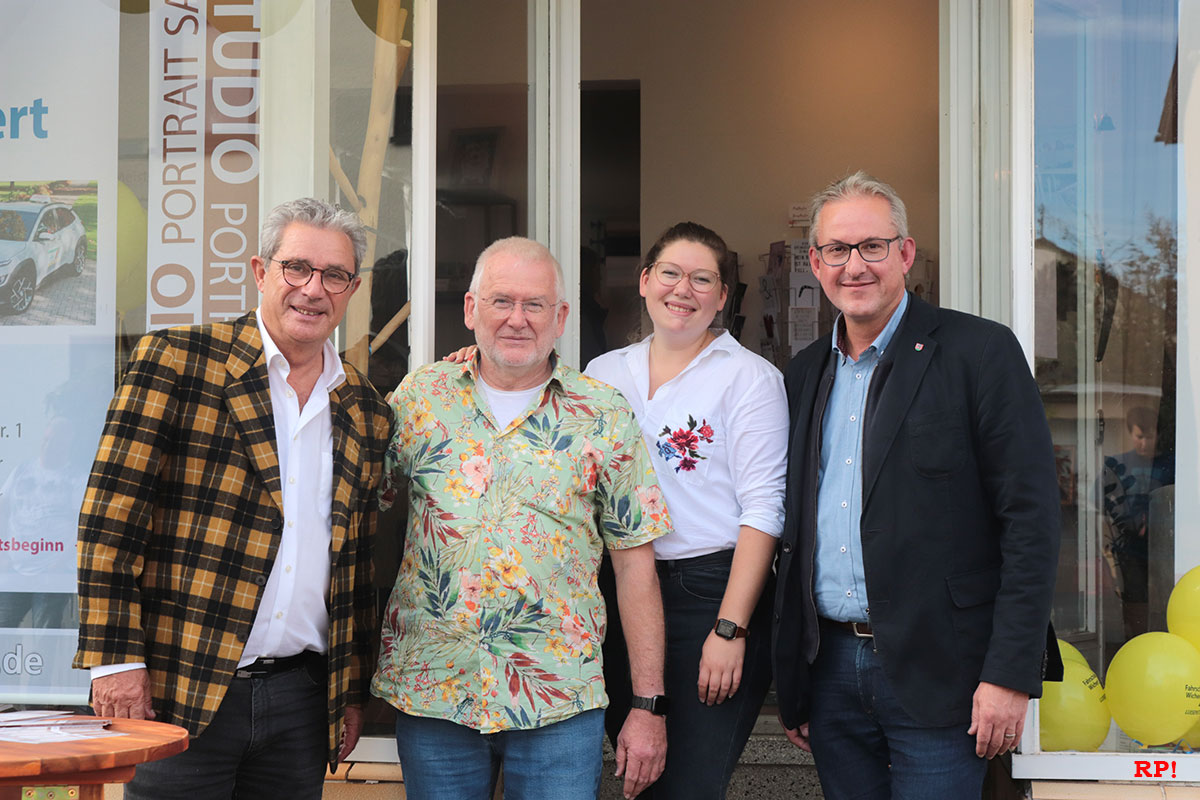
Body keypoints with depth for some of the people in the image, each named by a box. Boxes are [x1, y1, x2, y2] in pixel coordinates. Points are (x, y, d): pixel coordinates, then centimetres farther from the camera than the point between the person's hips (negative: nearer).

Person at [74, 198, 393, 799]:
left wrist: (352, 693, 13)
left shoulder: (365, 414, 11)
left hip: (302, 697, 4)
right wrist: (115, 660, -13)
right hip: (181, 689, -4)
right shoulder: (175, 362, -3)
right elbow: (110, 518, -8)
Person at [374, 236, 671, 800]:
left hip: (560, 701, -1)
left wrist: (649, 704, -2)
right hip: (429, 689, 1)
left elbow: (635, 563, 2)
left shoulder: (604, 417, 2)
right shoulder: (420, 397, 5)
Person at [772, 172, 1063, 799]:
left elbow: (1032, 519, -9)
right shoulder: (804, 372, 12)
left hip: (934, 673, -5)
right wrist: (791, 681, 13)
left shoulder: (980, 352, -5)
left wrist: (1009, 675, -15)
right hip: (829, 670, 5)